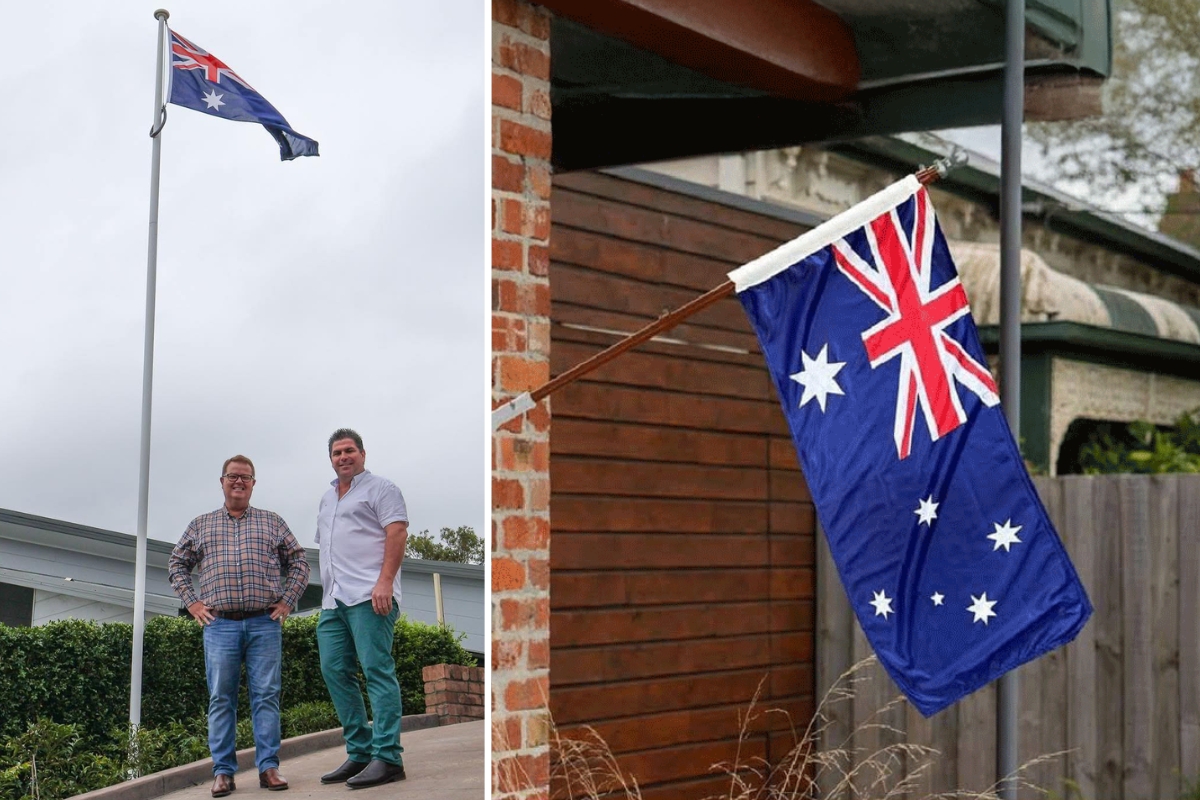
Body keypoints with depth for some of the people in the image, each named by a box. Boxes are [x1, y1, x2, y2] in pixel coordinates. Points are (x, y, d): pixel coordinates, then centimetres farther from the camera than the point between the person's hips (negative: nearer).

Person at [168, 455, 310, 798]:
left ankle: (268, 767, 1)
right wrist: (192, 602, 7)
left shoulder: (272, 522, 13)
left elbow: (298, 562, 14)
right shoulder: (201, 525, 15)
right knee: (221, 699, -1)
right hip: (220, 625, 0)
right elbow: (177, 563, 19)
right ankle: (223, 771, 3)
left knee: (266, 695, -3)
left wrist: (286, 601, 4)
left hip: (265, 624, 0)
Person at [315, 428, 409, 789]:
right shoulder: (327, 498, 26)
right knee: (334, 671, 4)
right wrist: (327, 592, 19)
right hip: (334, 600, 8)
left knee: (377, 670, -12)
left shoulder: (379, 488, 2)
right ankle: (360, 752, 10)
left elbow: (397, 533, -9)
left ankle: (388, 757, -13)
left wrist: (385, 582, -20)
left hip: (369, 596, -8)